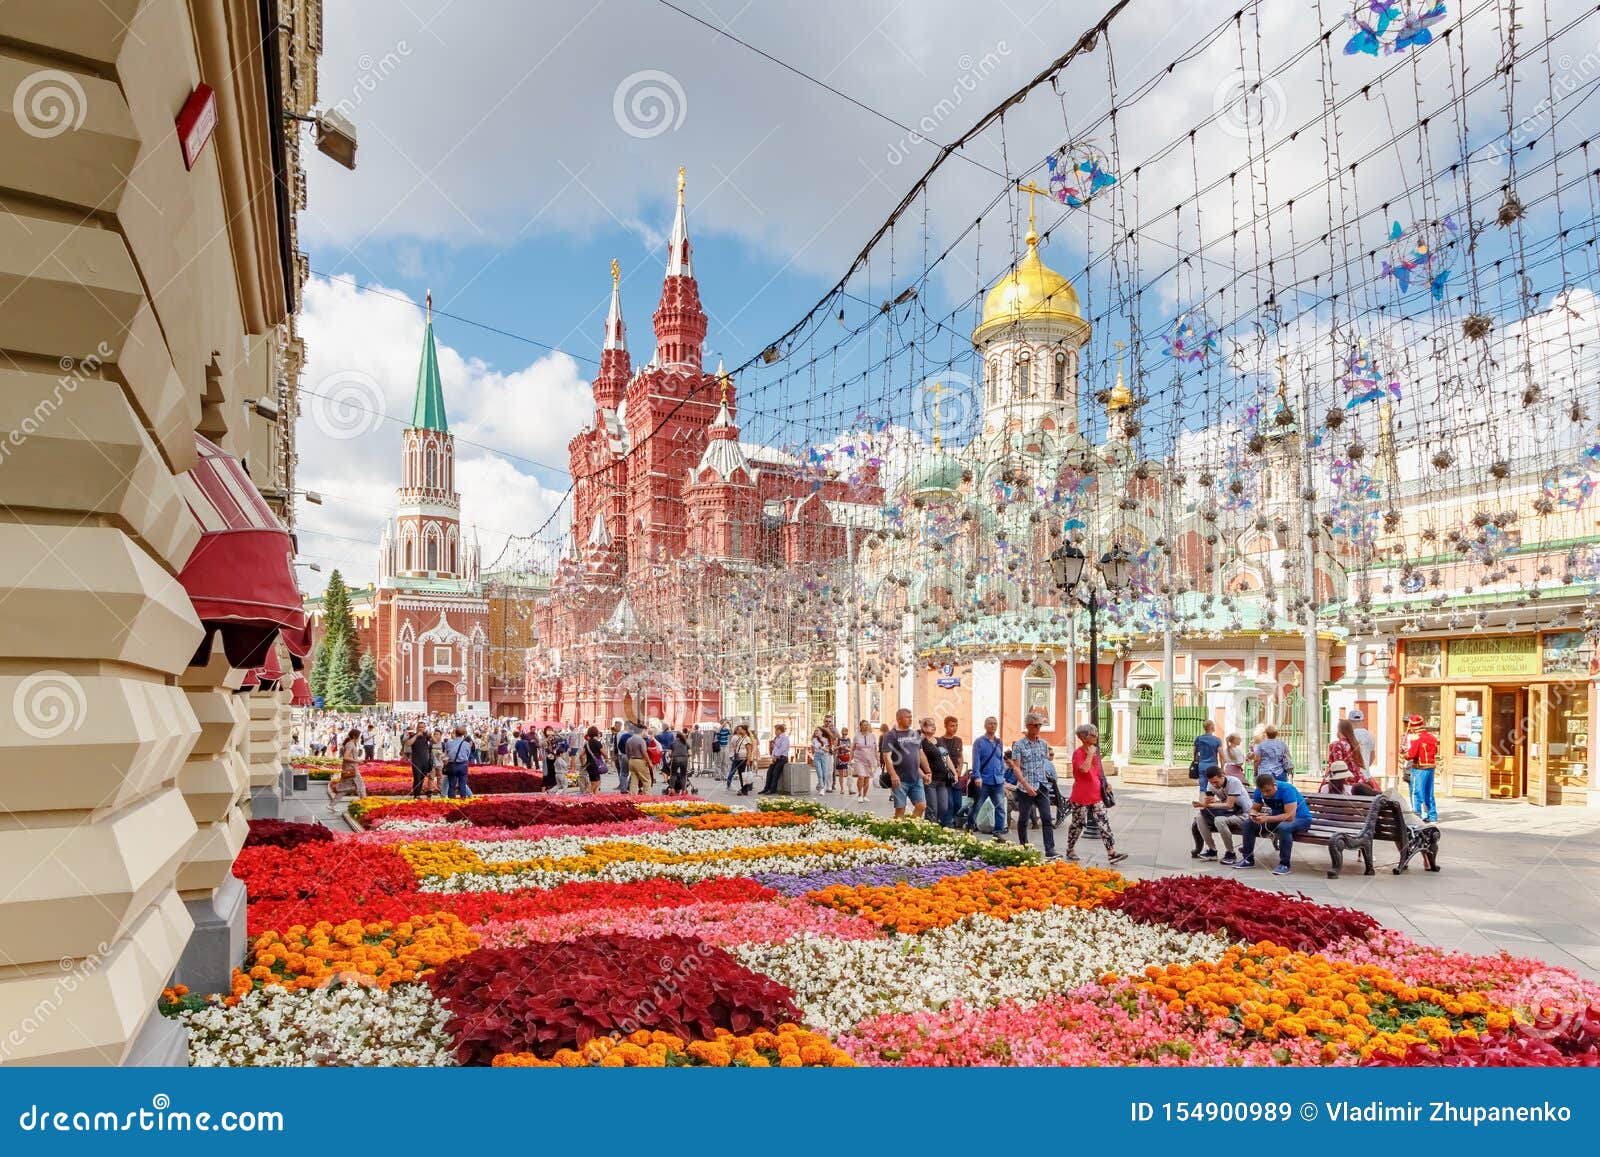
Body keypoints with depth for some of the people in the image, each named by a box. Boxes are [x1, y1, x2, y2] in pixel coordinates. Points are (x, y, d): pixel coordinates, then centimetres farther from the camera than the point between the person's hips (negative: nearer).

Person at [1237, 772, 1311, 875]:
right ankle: (1248, 859, 3)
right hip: (1278, 817, 6)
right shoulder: (1259, 791, -11)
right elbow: (1254, 809, -3)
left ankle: (1284, 864, -23)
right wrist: (1253, 815, -27)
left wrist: (1267, 818, -43)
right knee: (1248, 823, -10)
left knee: (1284, 827, -39)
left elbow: (1290, 816, -36)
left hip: (1300, 818, -6)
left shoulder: (1287, 789, -30)